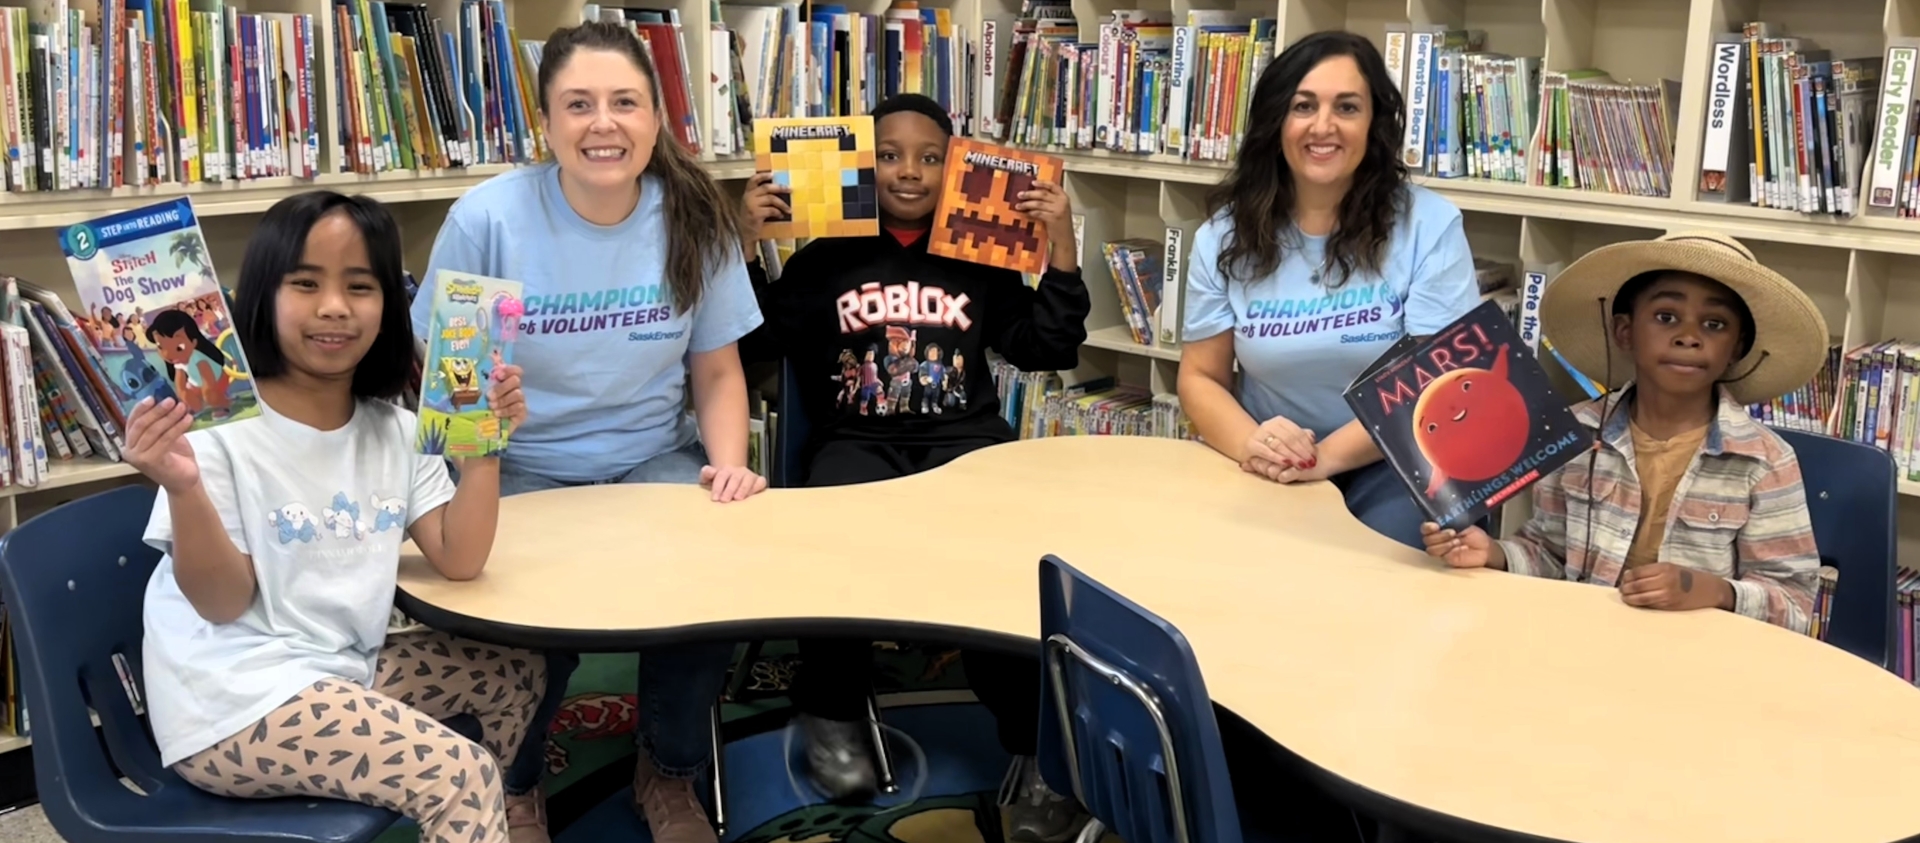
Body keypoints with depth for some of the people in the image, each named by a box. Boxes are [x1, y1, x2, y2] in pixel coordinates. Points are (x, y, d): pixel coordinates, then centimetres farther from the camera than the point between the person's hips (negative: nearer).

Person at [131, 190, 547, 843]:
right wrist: (184, 490, -29)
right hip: (233, 708, -7)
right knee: (459, 776, -20)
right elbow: (225, 603, -14)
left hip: (342, 669, 8)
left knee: (514, 671, 17)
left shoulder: (395, 431, 6)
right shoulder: (219, 429, -13)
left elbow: (459, 562, -1)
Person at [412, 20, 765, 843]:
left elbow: (717, 373, 4)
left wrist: (728, 465, -13)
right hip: (520, 469, -2)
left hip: (653, 462, 2)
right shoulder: (487, 218, -13)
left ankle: (669, 773, 9)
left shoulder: (694, 219, -4)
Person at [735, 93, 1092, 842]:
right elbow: (754, 344, 7)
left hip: (966, 436, 1)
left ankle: (1035, 744, -21)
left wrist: (1061, 248, 3)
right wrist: (745, 245, -3)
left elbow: (1048, 351, 12)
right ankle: (831, 711, -9)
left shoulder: (981, 259, 15)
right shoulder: (827, 258, 12)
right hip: (857, 441, 0)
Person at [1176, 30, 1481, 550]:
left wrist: (1328, 456, -23)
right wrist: (1249, 444, -19)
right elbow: (1201, 378, 4)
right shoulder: (1225, 235, 3)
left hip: (1391, 469, -2)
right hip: (1269, 476, 2)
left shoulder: (1428, 224, -5)